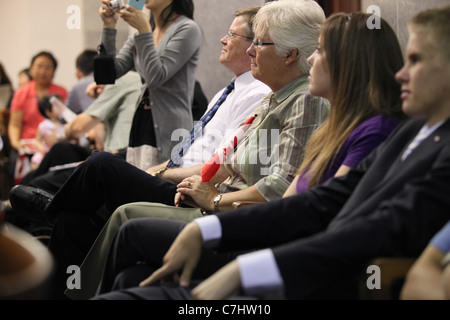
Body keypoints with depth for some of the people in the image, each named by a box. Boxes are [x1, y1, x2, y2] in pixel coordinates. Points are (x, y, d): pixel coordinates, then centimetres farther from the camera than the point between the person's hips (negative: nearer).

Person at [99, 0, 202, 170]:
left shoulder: (188, 29, -6)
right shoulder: (139, 34, 17)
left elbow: (156, 77, -14)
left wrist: (144, 30, -15)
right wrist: (109, 27, 2)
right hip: (141, 127, 7)